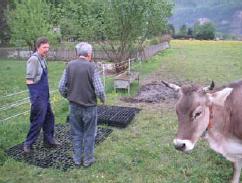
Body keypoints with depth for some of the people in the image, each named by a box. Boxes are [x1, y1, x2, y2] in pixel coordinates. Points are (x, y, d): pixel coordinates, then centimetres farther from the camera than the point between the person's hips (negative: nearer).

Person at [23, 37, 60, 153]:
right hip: (38, 97, -9)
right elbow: (29, 80, -17)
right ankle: (28, 143, 17)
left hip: (45, 96, 9)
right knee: (37, 121, 0)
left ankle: (48, 140, 31)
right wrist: (35, 98, -18)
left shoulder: (42, 59, 11)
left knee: (49, 117, 16)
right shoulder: (34, 59, -15)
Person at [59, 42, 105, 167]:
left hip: (74, 106, 4)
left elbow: (61, 87, -2)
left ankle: (77, 159, 27)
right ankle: (87, 159, 23)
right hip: (89, 106, -3)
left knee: (76, 133, 17)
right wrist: (103, 99, 3)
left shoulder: (70, 65, -3)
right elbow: (99, 90, -17)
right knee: (89, 134, 12)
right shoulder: (91, 67, -14)